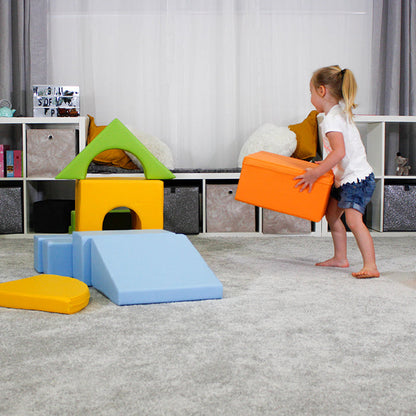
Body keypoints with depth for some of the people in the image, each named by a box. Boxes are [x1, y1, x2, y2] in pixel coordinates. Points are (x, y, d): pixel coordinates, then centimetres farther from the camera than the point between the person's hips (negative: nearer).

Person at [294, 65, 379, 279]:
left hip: (356, 178, -11)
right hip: (345, 177, 11)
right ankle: (340, 258, 28)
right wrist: (326, 164, 27)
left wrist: (315, 173, -28)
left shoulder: (332, 118, -19)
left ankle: (370, 266, -23)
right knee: (332, 214, 18)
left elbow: (339, 152, -31)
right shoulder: (340, 112, 13)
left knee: (353, 219, -21)